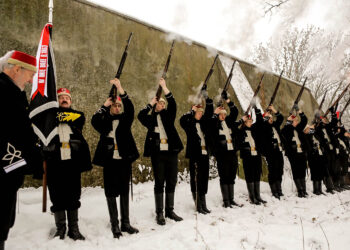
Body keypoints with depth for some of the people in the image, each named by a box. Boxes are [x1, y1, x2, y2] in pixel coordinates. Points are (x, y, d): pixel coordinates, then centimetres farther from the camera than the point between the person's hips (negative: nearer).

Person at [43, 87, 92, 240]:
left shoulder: (77, 115, 13)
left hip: (72, 161, 1)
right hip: (55, 162, 0)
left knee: (73, 196, 8)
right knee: (57, 197, 5)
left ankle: (74, 229, 19)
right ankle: (60, 229, 19)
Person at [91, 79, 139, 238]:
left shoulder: (125, 120, 9)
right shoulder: (105, 121, 7)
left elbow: (130, 108, -9)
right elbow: (94, 121, -13)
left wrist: (120, 88, -18)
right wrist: (105, 105, -13)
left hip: (124, 160, 1)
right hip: (109, 160, -1)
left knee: (124, 191, 8)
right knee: (111, 192, 1)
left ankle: (125, 223, 17)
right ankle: (114, 225, 9)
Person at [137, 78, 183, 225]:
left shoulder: (168, 116, 12)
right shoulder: (151, 119, 8)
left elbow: (172, 104, -4)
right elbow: (140, 116, -11)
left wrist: (164, 86, -8)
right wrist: (151, 103, -4)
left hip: (171, 152, 2)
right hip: (157, 154, -2)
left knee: (171, 182, 7)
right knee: (159, 183, 1)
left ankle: (170, 211, 19)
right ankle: (159, 213, 9)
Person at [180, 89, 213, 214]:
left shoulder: (203, 123, 15)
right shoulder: (189, 124, 0)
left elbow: (210, 113, 11)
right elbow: (182, 120, -20)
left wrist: (207, 99, 0)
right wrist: (192, 111, -12)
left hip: (205, 154, 6)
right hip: (195, 154, -6)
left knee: (204, 179, 10)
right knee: (196, 180, -4)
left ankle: (203, 205, 18)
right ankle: (198, 205, 1)